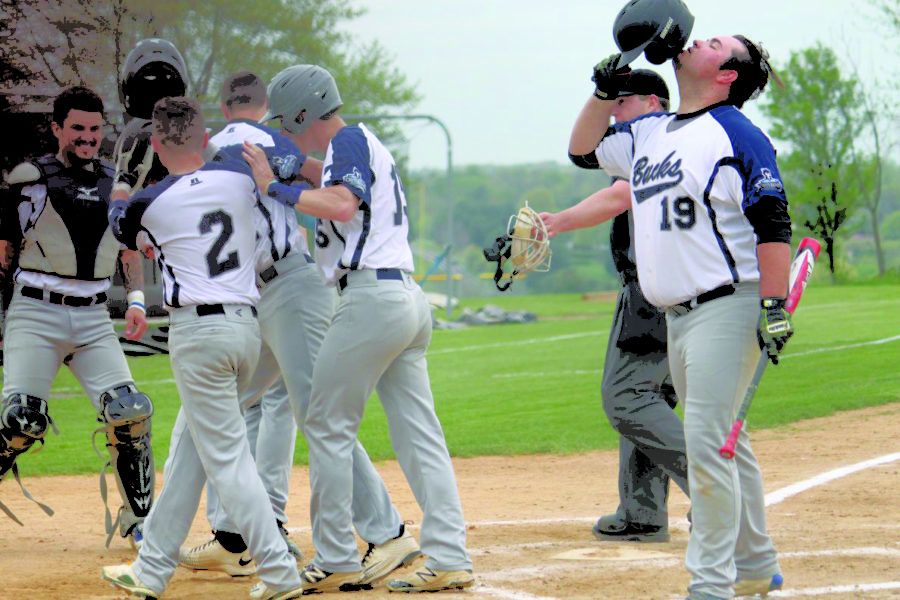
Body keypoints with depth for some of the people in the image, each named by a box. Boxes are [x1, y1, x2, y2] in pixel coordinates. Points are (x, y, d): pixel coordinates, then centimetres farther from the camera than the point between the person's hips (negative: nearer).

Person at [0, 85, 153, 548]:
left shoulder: (115, 183, 14)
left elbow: (130, 250, 22)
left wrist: (136, 299, 7)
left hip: (93, 319, 3)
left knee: (129, 413, -12)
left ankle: (140, 522, 1)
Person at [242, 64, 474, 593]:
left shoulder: (349, 140, -6)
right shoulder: (370, 146, 23)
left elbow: (342, 206, -21)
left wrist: (274, 186, -16)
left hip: (372, 296, -9)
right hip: (409, 297, 9)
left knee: (328, 425, -2)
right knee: (419, 432, 5)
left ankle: (336, 559, -1)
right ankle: (450, 559, -1)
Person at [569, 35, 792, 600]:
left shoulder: (736, 134, -9)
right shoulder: (648, 133, 15)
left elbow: (773, 224, -14)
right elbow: (584, 148, 29)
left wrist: (774, 307, -21)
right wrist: (606, 89, 13)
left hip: (727, 308, -8)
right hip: (678, 316, 8)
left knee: (707, 442, -13)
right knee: (724, 443, 14)